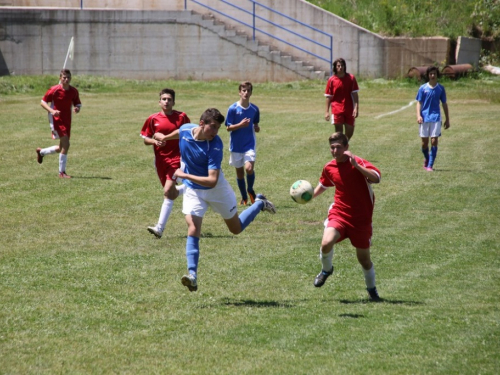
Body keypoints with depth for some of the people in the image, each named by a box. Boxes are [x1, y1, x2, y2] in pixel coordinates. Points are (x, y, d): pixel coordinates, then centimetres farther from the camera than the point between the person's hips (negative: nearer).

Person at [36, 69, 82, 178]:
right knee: (65, 144, -19)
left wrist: (77, 108, -11)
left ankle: (41, 152, 42)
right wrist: (51, 110, -23)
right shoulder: (54, 90, -12)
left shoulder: (74, 91, 1)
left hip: (67, 121, 6)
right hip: (56, 119, -6)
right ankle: (62, 172, -10)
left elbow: (78, 103, 14)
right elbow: (43, 102, -6)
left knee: (61, 148, 14)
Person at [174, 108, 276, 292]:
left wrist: (185, 175, -35)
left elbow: (212, 181, -35)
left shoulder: (215, 146, -30)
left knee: (236, 228, 15)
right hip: (193, 190, 3)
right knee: (193, 230, -16)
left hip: (216, 189, -3)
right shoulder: (184, 130, -17)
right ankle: (192, 275, -19)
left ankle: (260, 204, 41)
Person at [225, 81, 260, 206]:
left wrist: (256, 128, -7)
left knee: (249, 168, -20)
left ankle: (250, 190, 8)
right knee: (239, 172, 9)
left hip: (249, 144, 0)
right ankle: (244, 197, 27)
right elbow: (228, 127, -7)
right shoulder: (233, 109, -7)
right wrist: (240, 125, -24)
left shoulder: (254, 109, 2)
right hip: (236, 145, 0)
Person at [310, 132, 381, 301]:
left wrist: (356, 165, -39)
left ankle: (372, 289, 34)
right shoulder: (329, 168, 3)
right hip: (339, 213, 2)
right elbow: (323, 185, 25)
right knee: (327, 242, -25)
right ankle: (326, 269, 6)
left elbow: (376, 177, -30)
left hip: (361, 218, -2)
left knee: (363, 257, 7)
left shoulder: (357, 162, -12)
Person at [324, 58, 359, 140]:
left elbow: (355, 94, 1)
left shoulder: (351, 78, 1)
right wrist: (327, 112, -1)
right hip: (337, 109, -2)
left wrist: (356, 108, -9)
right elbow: (328, 96, 4)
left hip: (349, 110, 2)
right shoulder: (331, 80, 0)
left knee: (349, 132, 8)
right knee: (339, 132, -8)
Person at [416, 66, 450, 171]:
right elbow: (419, 103, 2)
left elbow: (444, 104, 12)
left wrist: (447, 119, 12)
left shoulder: (440, 88, 6)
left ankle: (430, 165, -6)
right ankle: (426, 158, 33)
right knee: (425, 142, 4)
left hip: (436, 118, 0)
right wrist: (418, 115, -12)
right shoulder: (423, 88, 3)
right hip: (425, 118, 0)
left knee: (434, 141, -9)